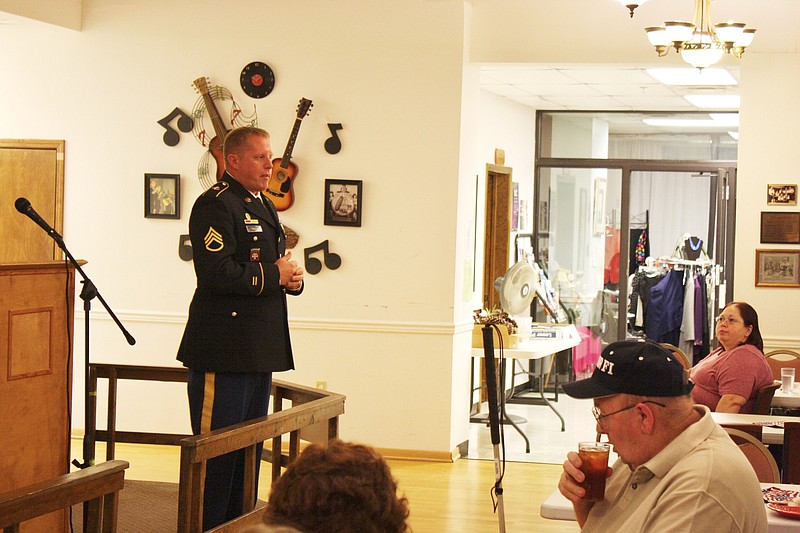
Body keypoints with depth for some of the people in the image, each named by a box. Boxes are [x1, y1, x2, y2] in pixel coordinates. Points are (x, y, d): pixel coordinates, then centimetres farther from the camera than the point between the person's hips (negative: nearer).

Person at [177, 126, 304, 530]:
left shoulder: (263, 207, 20)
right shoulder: (215, 205, -12)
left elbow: (277, 269, 28)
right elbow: (216, 272, -24)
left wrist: (293, 278, 4)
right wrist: (274, 275, -14)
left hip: (260, 350, 10)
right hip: (223, 350, -10)